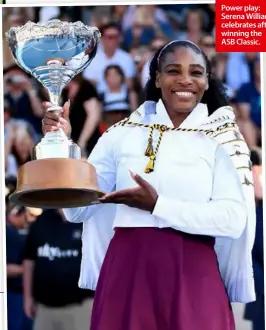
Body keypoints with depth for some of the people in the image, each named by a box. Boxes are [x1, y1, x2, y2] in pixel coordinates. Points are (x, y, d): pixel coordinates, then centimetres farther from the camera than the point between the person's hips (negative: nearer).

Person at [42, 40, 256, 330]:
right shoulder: (123, 134, 7)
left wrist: (157, 206, -14)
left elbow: (234, 218, -10)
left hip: (192, 276, -1)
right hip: (125, 270, 2)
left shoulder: (221, 139, 2)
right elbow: (78, 210, 5)